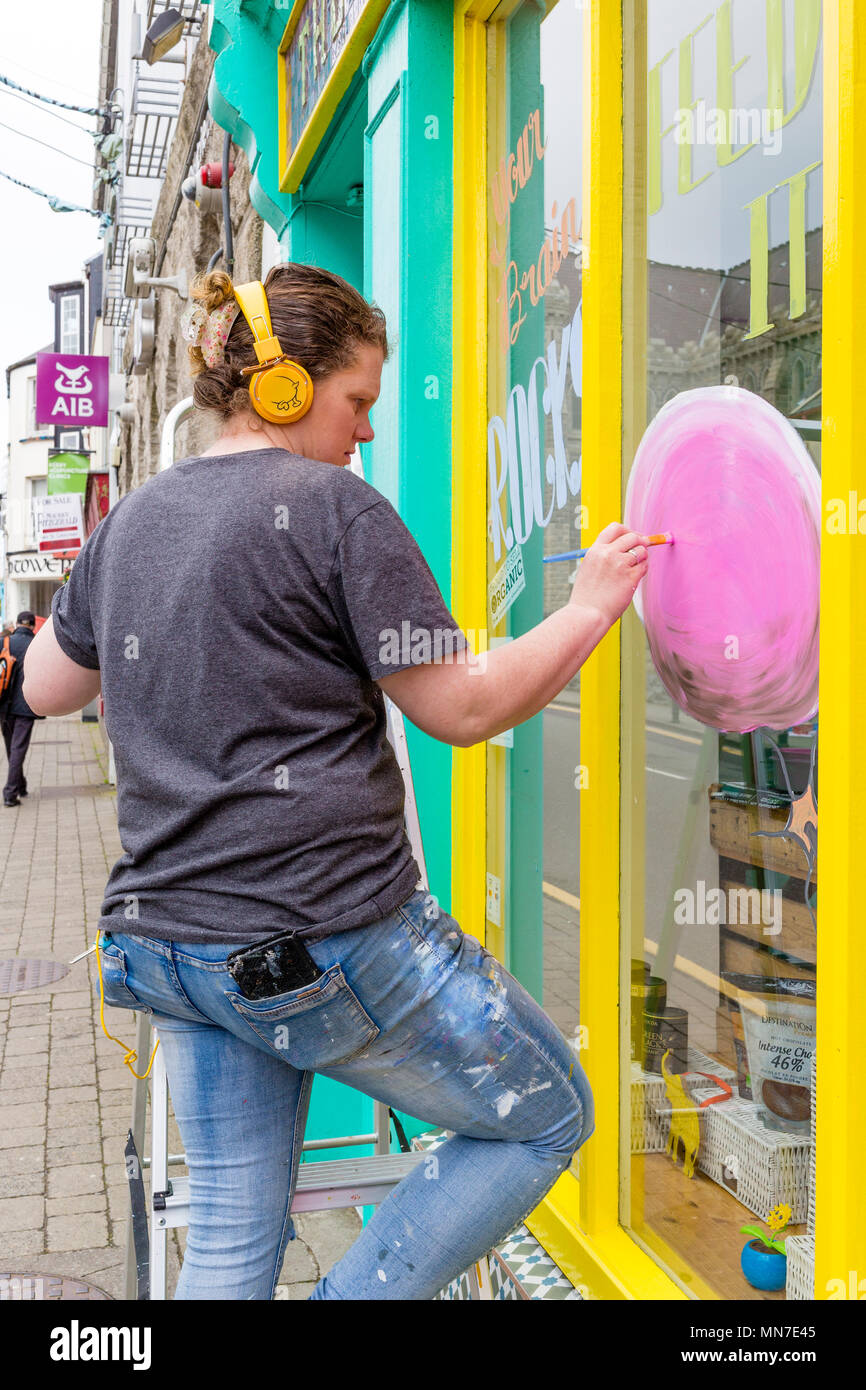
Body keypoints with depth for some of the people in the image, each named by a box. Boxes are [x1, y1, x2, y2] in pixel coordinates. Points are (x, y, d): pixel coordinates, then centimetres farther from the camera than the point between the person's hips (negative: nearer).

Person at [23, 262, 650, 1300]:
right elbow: (462, 709, -11)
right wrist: (590, 608, 0)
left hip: (165, 936, 8)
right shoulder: (334, 510, -10)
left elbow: (46, 686, 23)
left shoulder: (133, 518, 11)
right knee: (549, 1118, 12)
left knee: (231, 1237, 18)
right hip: (330, 942, -8)